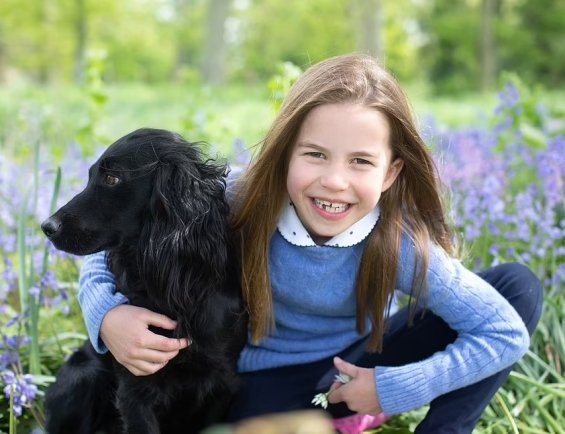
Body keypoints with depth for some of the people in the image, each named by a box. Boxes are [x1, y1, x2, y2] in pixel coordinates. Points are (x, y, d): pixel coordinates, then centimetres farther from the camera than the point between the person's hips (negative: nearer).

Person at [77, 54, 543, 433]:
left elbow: (506, 332, -21)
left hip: (361, 363, 1)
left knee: (519, 286, -13)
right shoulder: (237, 207, -26)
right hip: (270, 376, -1)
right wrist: (108, 316, -37)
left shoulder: (402, 245, -26)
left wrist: (391, 389, -23)